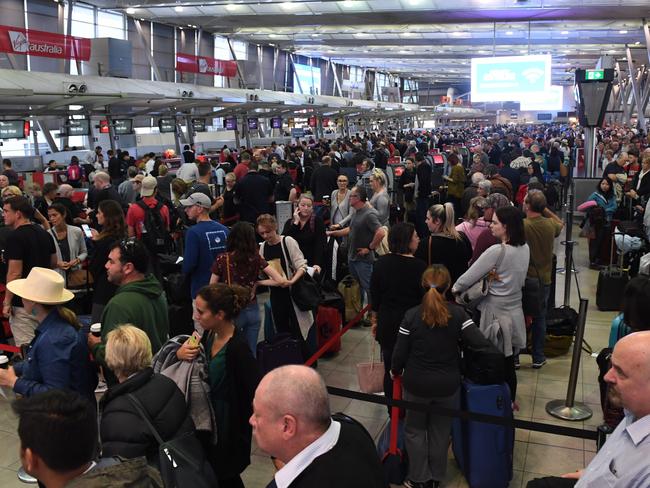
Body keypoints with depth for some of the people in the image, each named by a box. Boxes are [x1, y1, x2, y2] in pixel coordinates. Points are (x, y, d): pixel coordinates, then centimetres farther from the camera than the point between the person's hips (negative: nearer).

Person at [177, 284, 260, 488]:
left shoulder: (238, 348, -29)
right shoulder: (209, 334, -5)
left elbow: (256, 392, -29)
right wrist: (181, 353, -12)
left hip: (229, 427, -7)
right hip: (207, 419, 7)